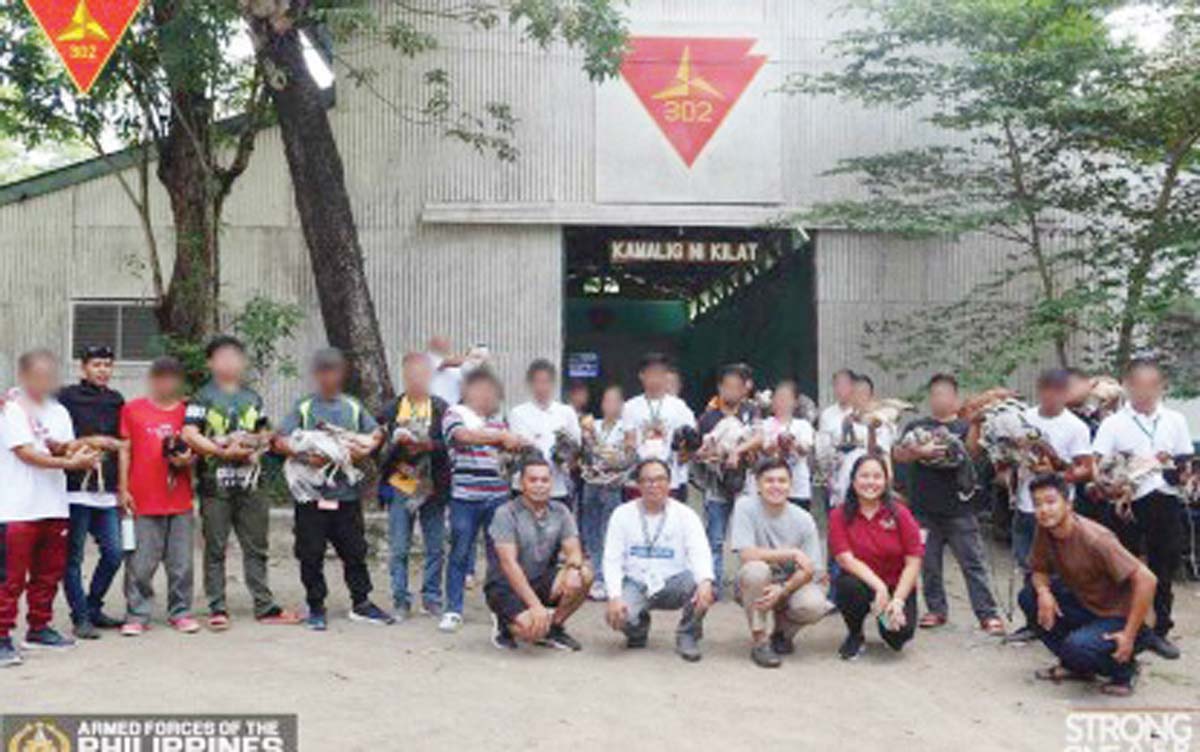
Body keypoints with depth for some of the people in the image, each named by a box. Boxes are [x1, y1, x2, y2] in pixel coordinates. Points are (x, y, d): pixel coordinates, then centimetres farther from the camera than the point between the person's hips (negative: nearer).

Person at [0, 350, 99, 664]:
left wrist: (64, 448, -13)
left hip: (54, 506, 6)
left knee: (48, 573, 12)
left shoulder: (59, 412, 16)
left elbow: (71, 452, 10)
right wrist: (67, 461, -19)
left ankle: (38, 629, 23)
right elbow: (26, 453, -12)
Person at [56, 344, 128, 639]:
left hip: (107, 490, 5)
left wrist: (113, 444, 8)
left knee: (114, 554, 4)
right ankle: (80, 618, 9)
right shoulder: (67, 397, -1)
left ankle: (93, 608, 22)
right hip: (76, 488, -5)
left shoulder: (116, 400, 15)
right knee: (73, 557, 0)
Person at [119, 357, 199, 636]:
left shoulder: (187, 411, 11)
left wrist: (187, 459, -8)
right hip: (143, 500, -2)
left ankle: (180, 612, 18)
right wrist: (124, 489, 0)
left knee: (181, 562, 6)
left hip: (179, 499, 2)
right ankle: (137, 615, 11)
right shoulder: (132, 409, 6)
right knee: (140, 563, 0)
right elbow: (125, 451, 5)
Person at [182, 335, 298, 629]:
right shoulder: (203, 398, 1)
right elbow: (189, 434, -11)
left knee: (256, 547, 8)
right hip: (216, 483, -4)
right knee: (215, 549, 2)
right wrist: (224, 451, -15)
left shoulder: (252, 398, 18)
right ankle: (217, 609, 9)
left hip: (249, 482, 5)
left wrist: (258, 445, 0)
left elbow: (265, 434, 22)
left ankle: (264, 607, 13)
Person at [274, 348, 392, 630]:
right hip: (312, 492, -2)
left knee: (355, 550, 8)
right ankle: (316, 607, 17)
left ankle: (361, 603, 20)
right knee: (311, 553, 4)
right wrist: (305, 455, -18)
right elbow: (280, 441, -5)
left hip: (347, 492, 2)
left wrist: (364, 450, -5)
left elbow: (376, 434, 15)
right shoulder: (303, 407, 1)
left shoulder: (353, 407, 9)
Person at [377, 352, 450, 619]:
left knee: (436, 548, 7)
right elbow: (382, 448, 1)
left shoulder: (441, 408, 0)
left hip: (432, 487, 0)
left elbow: (449, 444, -7)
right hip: (400, 486, 0)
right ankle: (401, 600, 13)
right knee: (398, 549, 3)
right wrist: (398, 443, -18)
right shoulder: (392, 409, 3)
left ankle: (432, 598, 20)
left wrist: (428, 444, -23)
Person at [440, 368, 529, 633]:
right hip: (465, 496, -4)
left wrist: (519, 443, -4)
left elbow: (509, 445, 18)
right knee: (460, 553, 2)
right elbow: (465, 436, -17)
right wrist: (501, 435, -22)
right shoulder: (455, 414, 1)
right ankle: (453, 610, 10)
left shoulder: (495, 419, 17)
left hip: (497, 495, 5)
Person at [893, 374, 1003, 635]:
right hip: (924, 509, 2)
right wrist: (922, 452, -16)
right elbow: (897, 454, -1)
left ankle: (988, 614, 3)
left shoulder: (965, 427, 6)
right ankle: (936, 609, 21)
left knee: (972, 562, -1)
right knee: (929, 564, 9)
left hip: (958, 509, -2)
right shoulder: (917, 426, 10)